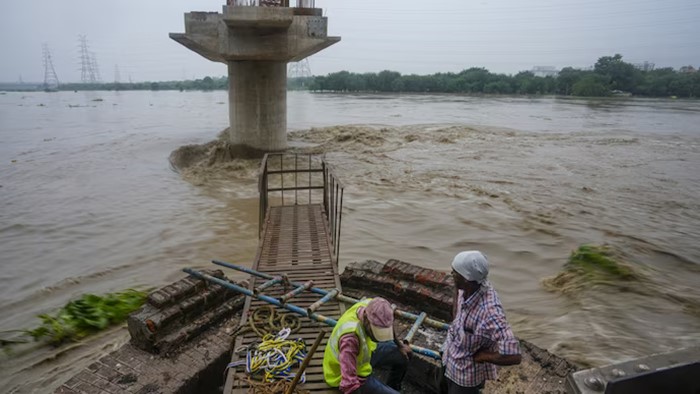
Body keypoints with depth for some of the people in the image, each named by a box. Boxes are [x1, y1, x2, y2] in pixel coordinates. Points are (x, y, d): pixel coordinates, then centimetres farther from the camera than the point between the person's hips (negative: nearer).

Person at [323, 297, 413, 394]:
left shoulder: (371, 306, -20)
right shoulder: (350, 337, -42)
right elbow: (349, 383, -42)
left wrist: (399, 345, 10)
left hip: (363, 355, 7)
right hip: (355, 376, -7)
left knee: (404, 355, 10)